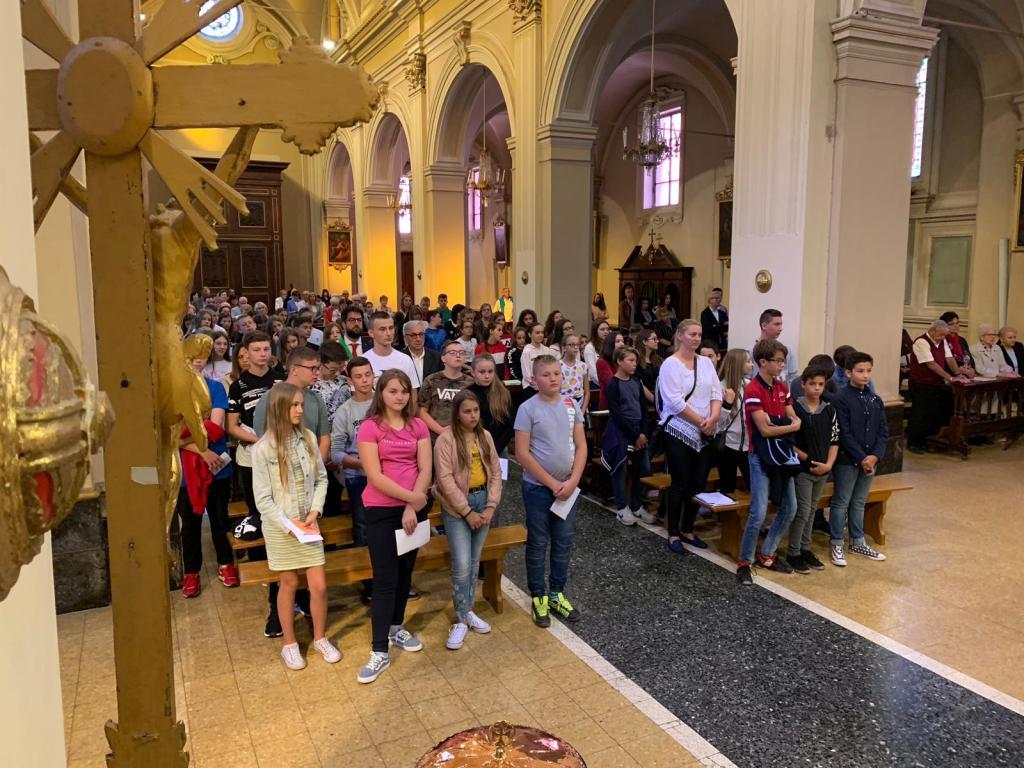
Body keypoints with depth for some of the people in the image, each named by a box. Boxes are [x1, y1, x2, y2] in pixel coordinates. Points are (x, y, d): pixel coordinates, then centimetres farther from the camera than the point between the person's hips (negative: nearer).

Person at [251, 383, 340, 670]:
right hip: (280, 527, -3)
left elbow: (321, 478, 3)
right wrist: (288, 525, -15)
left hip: (308, 524, 3)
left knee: (319, 585, 4)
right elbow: (263, 499, -11)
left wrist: (315, 511, -9)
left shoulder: (308, 438, -3)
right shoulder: (263, 449, -13)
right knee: (289, 584, 10)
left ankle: (320, 638, 27)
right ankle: (289, 643, 30)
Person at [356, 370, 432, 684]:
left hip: (414, 508, 4)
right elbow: (375, 476, -15)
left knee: (405, 572, 15)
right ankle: (379, 652, 4)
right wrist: (411, 497, -16)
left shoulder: (418, 427, 4)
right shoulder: (370, 427, -9)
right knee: (385, 579, -3)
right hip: (382, 510, -4)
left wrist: (411, 508, -12)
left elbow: (425, 470, -2)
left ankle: (396, 628, 35)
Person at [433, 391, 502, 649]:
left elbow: (495, 472, 6)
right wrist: (467, 512, -15)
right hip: (457, 507, -5)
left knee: (475, 561, 12)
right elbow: (445, 478, -16)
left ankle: (468, 610, 27)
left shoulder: (485, 436, 6)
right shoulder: (446, 439, -11)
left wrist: (491, 506, -5)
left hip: (483, 500, 5)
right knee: (462, 564, -8)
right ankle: (461, 619, 7)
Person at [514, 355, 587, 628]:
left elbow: (581, 445, 3)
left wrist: (572, 481, -9)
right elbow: (522, 453, -14)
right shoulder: (528, 409, -12)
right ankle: (538, 597, 22)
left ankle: (557, 593, 28)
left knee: (564, 542, 13)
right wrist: (552, 484, -13)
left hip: (568, 486, 4)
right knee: (538, 543, 8)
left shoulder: (571, 405, 1)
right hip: (538, 487, -4)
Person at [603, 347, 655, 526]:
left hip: (639, 431, 6)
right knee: (621, 470, 0)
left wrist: (643, 433, -4)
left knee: (643, 469, 5)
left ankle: (637, 506, 18)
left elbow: (644, 409, 9)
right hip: (620, 432, -6)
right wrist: (635, 435, -13)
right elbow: (616, 414, -14)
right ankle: (622, 508, 12)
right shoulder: (613, 385, -9)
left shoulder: (637, 382, 9)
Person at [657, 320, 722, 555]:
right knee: (680, 484, 0)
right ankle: (673, 534, 13)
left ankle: (688, 530, 24)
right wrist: (701, 422, -15)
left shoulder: (706, 363, 10)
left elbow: (716, 393, 5)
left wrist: (713, 418, -13)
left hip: (704, 434, 6)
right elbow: (675, 402, -17)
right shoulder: (671, 364, -9)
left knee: (698, 483, 9)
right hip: (679, 432, -5)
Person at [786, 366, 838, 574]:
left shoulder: (829, 409, 4)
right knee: (803, 511, -3)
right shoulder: (795, 407, -12)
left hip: (823, 470, 5)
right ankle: (793, 553, 9)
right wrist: (808, 460, -13)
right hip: (802, 469, -5)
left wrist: (828, 464, -6)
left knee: (812, 510, 14)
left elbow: (835, 439, 7)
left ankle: (805, 549, 26)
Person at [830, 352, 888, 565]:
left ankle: (858, 542, 29)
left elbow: (883, 431, 5)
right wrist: (861, 458, -17)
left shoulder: (876, 400, 7)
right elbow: (844, 434, -16)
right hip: (847, 460, -6)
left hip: (870, 460, 6)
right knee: (841, 502, 4)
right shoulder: (841, 399, -12)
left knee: (859, 502, 17)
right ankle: (837, 545, 12)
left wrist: (875, 456, -9)